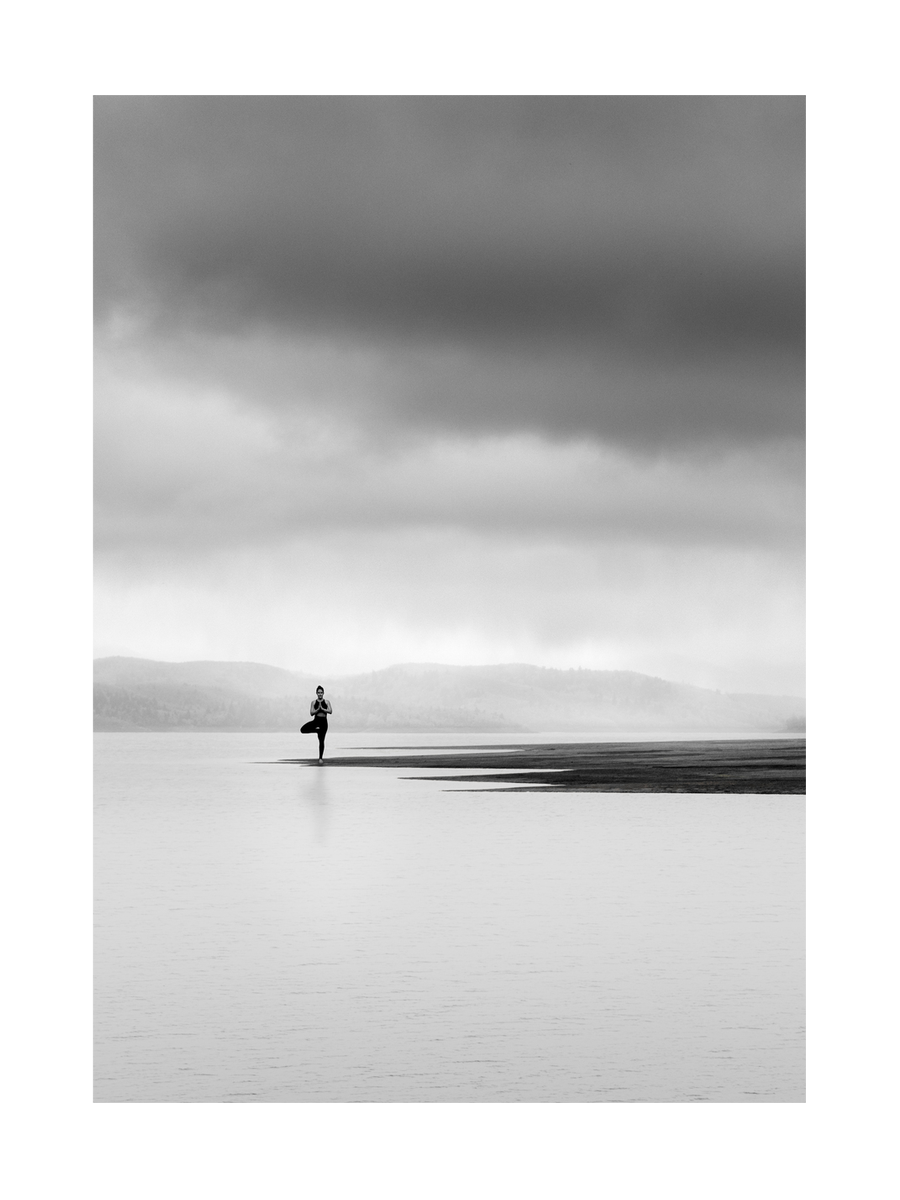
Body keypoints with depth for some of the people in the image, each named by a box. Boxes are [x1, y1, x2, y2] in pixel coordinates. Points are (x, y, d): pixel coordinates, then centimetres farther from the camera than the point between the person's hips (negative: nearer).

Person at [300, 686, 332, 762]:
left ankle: (320, 758, 7)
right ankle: (317, 730, 0)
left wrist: (322, 708, -14)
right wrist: (318, 709, -15)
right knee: (303, 729, -20)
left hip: (323, 722, -1)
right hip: (316, 721, 1)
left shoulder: (327, 702, 5)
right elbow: (311, 713, -3)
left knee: (321, 741, -1)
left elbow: (330, 711, -8)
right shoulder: (314, 702, 6)